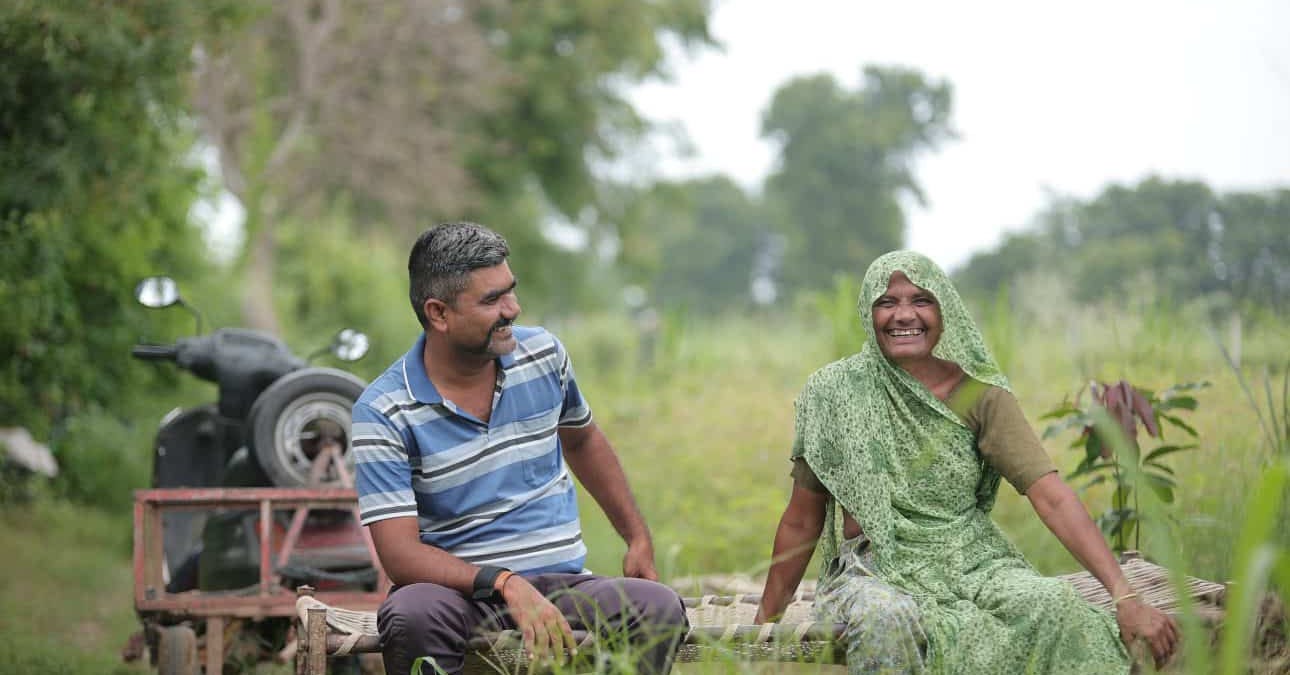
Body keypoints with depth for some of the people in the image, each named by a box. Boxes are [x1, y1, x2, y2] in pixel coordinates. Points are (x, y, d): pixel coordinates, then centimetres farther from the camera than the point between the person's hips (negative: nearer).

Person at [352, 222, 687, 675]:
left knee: (659, 608, -29)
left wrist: (638, 539, 24)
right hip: (462, 593, -3)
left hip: (563, 584, 3)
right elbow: (400, 553, -17)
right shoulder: (383, 413, -9)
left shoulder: (543, 354, 6)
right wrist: (506, 584, -30)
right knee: (412, 614, -39)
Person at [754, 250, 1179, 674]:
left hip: (970, 561, 2)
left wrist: (1125, 596, -19)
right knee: (888, 622, -38)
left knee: (1055, 608, -29)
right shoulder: (833, 393, -1)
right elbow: (802, 521, 8)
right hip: (875, 570, -2)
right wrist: (765, 621, 10)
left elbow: (1052, 497, -9)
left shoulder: (978, 394, 0)